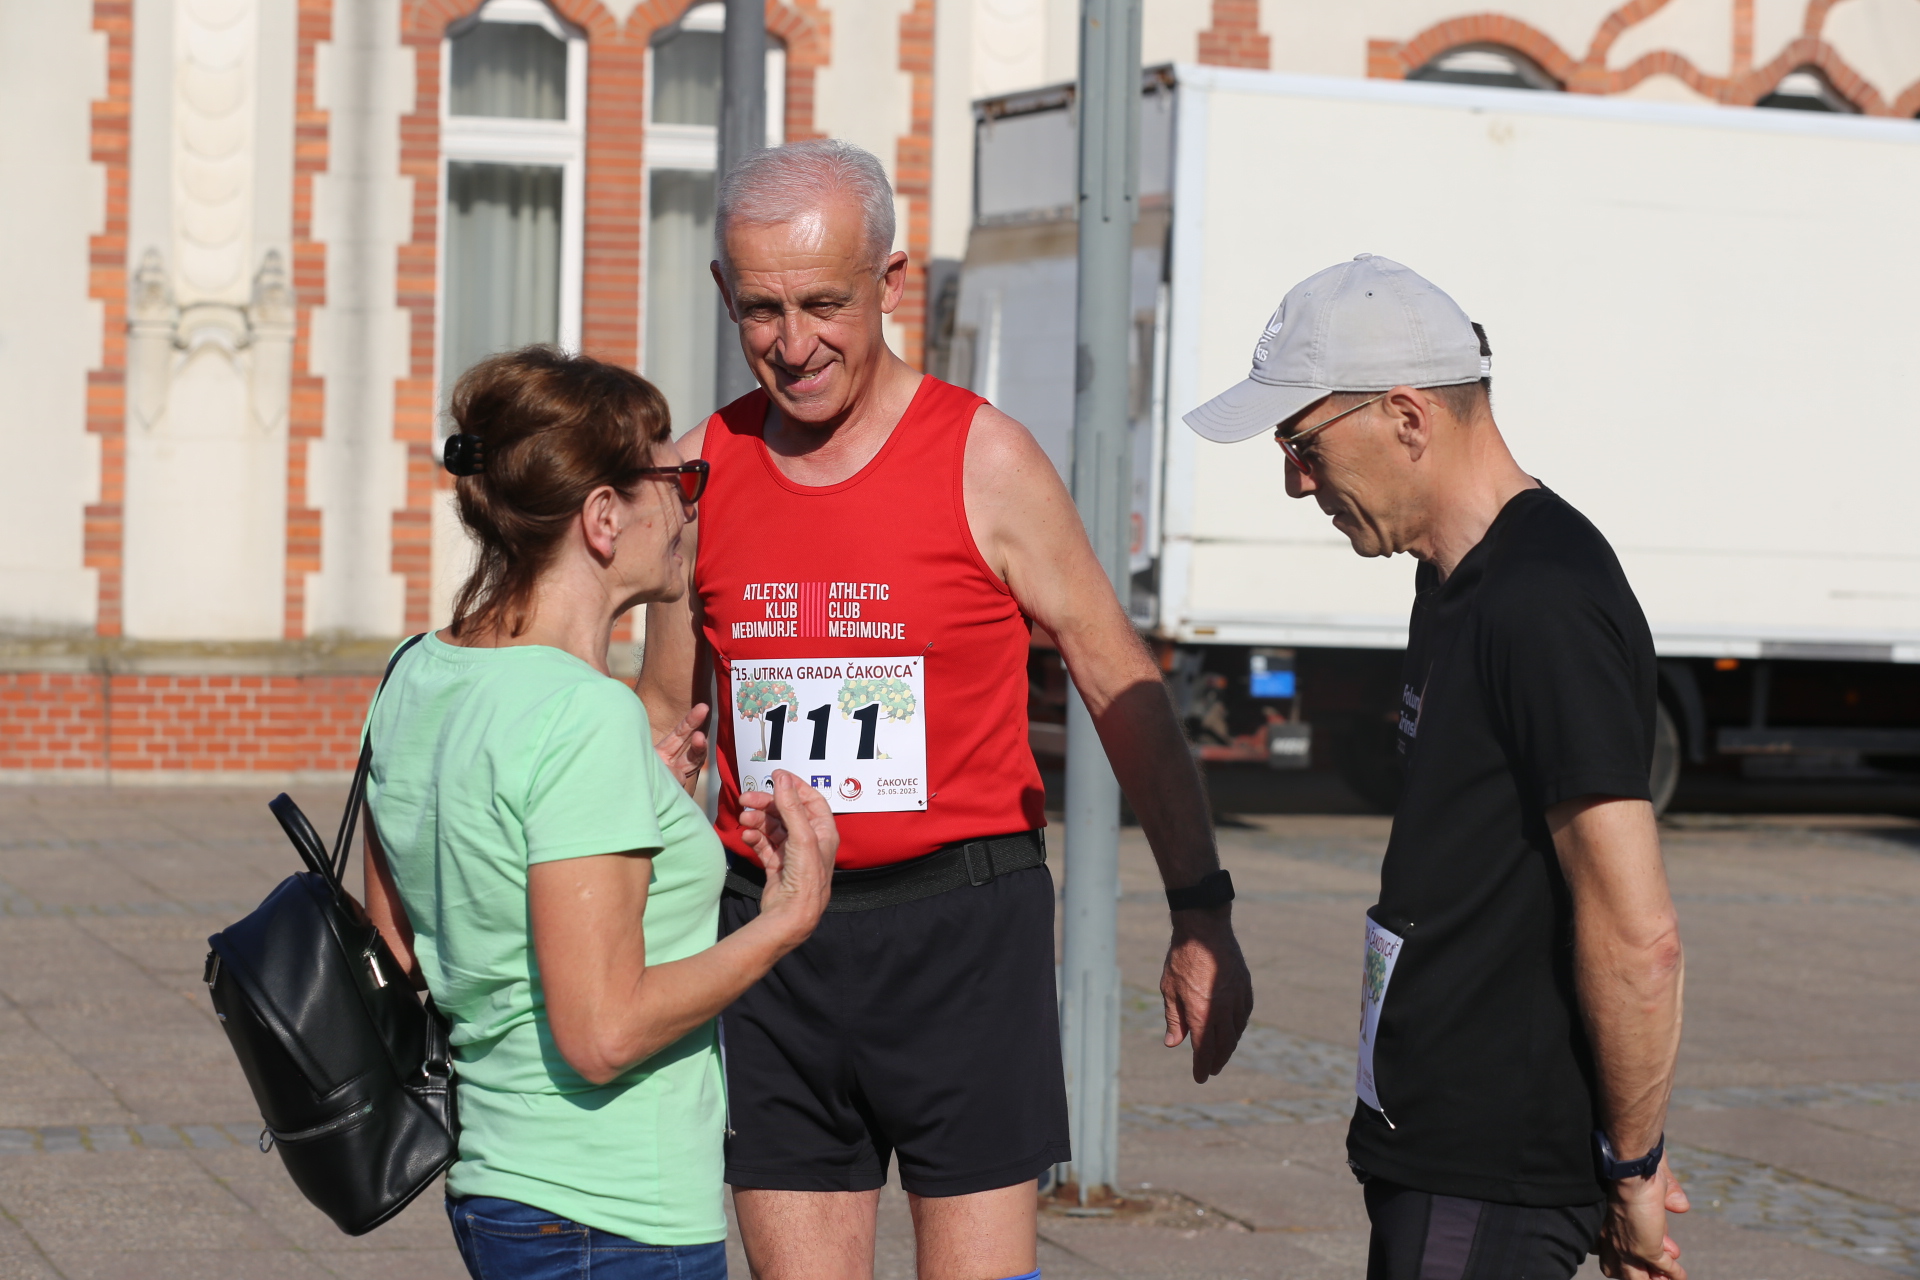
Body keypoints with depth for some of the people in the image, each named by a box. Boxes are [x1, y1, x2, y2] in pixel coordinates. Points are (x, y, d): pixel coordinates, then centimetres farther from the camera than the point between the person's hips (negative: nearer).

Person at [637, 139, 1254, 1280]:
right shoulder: (701, 473, 6)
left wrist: (1204, 914, -1)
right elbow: (667, 719, 15)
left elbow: (1122, 685, 0)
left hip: (960, 928, -3)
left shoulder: (984, 459, -6)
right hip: (773, 937, 4)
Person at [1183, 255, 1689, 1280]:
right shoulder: (1455, 581, 14)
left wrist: (1632, 1168, -12)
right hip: (1438, 1152, 10)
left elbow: (1637, 935, -22)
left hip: (1493, 1188, -10)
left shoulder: (1543, 608, -19)